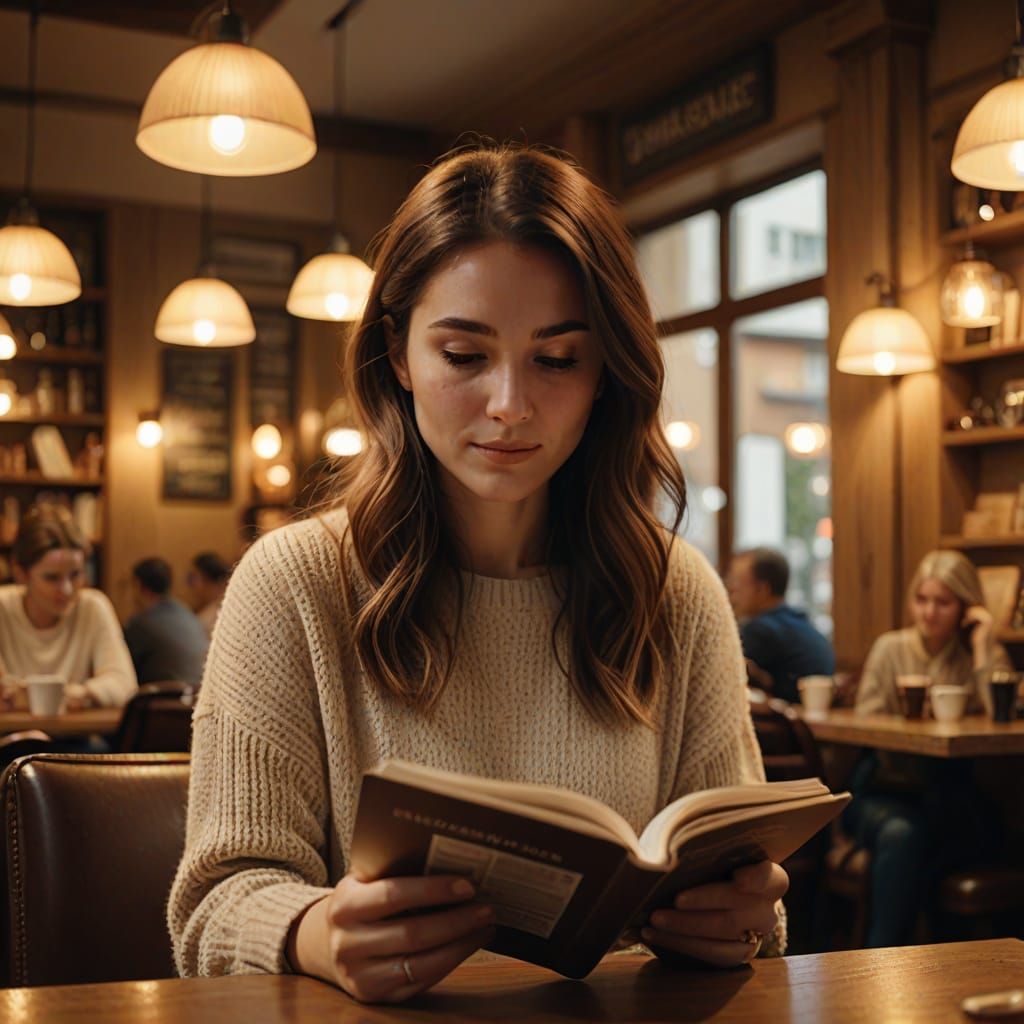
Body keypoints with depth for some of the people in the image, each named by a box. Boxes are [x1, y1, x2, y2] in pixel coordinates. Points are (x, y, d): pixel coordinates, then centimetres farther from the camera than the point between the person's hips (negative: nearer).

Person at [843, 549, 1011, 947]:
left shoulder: (986, 656, 7)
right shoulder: (889, 649, 11)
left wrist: (982, 645, -10)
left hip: (954, 804, -1)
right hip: (885, 790, 1)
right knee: (900, 832, -34)